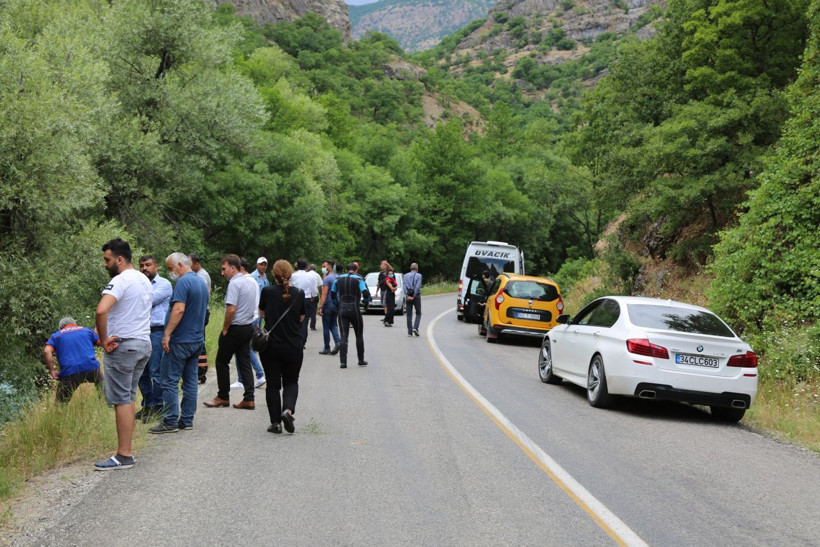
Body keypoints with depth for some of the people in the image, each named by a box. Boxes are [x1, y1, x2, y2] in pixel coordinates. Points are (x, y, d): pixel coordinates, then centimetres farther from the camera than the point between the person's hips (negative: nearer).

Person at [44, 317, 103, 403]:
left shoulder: (56, 336, 17)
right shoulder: (87, 330, 22)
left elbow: (46, 352, -1)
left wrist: (52, 370, 0)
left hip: (69, 373, -1)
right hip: (91, 367, 1)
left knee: (61, 403, 9)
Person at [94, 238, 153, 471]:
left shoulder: (120, 281, -15)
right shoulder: (145, 280, 15)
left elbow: (101, 311, -31)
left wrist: (104, 340, -19)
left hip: (123, 346, -9)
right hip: (144, 344, 9)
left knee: (121, 401, -5)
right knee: (129, 398, 14)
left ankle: (123, 456, -3)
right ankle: (126, 450, 17)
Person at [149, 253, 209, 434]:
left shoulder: (183, 282, -15)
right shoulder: (202, 282, 15)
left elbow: (179, 309, -24)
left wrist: (167, 334, -22)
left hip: (180, 340, -9)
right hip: (197, 339, 9)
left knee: (169, 381, -3)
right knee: (190, 381, 11)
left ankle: (170, 421, -3)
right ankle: (187, 420, 14)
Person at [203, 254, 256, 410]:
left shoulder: (234, 283, -16)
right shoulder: (250, 283, 12)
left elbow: (231, 309, -24)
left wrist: (225, 329, -13)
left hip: (235, 328, -8)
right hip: (248, 327, 8)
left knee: (222, 362, 6)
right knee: (245, 363, 8)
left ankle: (223, 397, 13)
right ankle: (249, 399, 4)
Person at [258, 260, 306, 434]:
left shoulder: (267, 292, -7)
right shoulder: (299, 294, -4)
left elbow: (262, 313, 8)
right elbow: (301, 318, 6)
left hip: (271, 345, -1)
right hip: (294, 346, 1)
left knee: (273, 384, 9)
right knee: (291, 382, 15)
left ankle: (275, 422, 8)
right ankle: (288, 409, -9)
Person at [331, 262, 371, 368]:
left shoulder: (338, 279, 5)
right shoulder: (358, 279, -5)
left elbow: (332, 294, 10)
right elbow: (366, 293, -15)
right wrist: (366, 299, 6)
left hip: (342, 310, 2)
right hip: (354, 310, -2)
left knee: (344, 336, 0)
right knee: (359, 335, 13)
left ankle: (343, 361, -11)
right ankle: (361, 360, 18)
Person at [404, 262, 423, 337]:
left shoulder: (406, 275, 8)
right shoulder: (418, 275, -1)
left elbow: (405, 286, -3)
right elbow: (417, 286, -13)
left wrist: (408, 296, -10)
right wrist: (414, 296, -12)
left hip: (408, 296, 3)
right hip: (416, 296, -3)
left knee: (409, 314, 7)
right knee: (418, 313, 9)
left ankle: (410, 331, 5)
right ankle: (415, 328, -9)